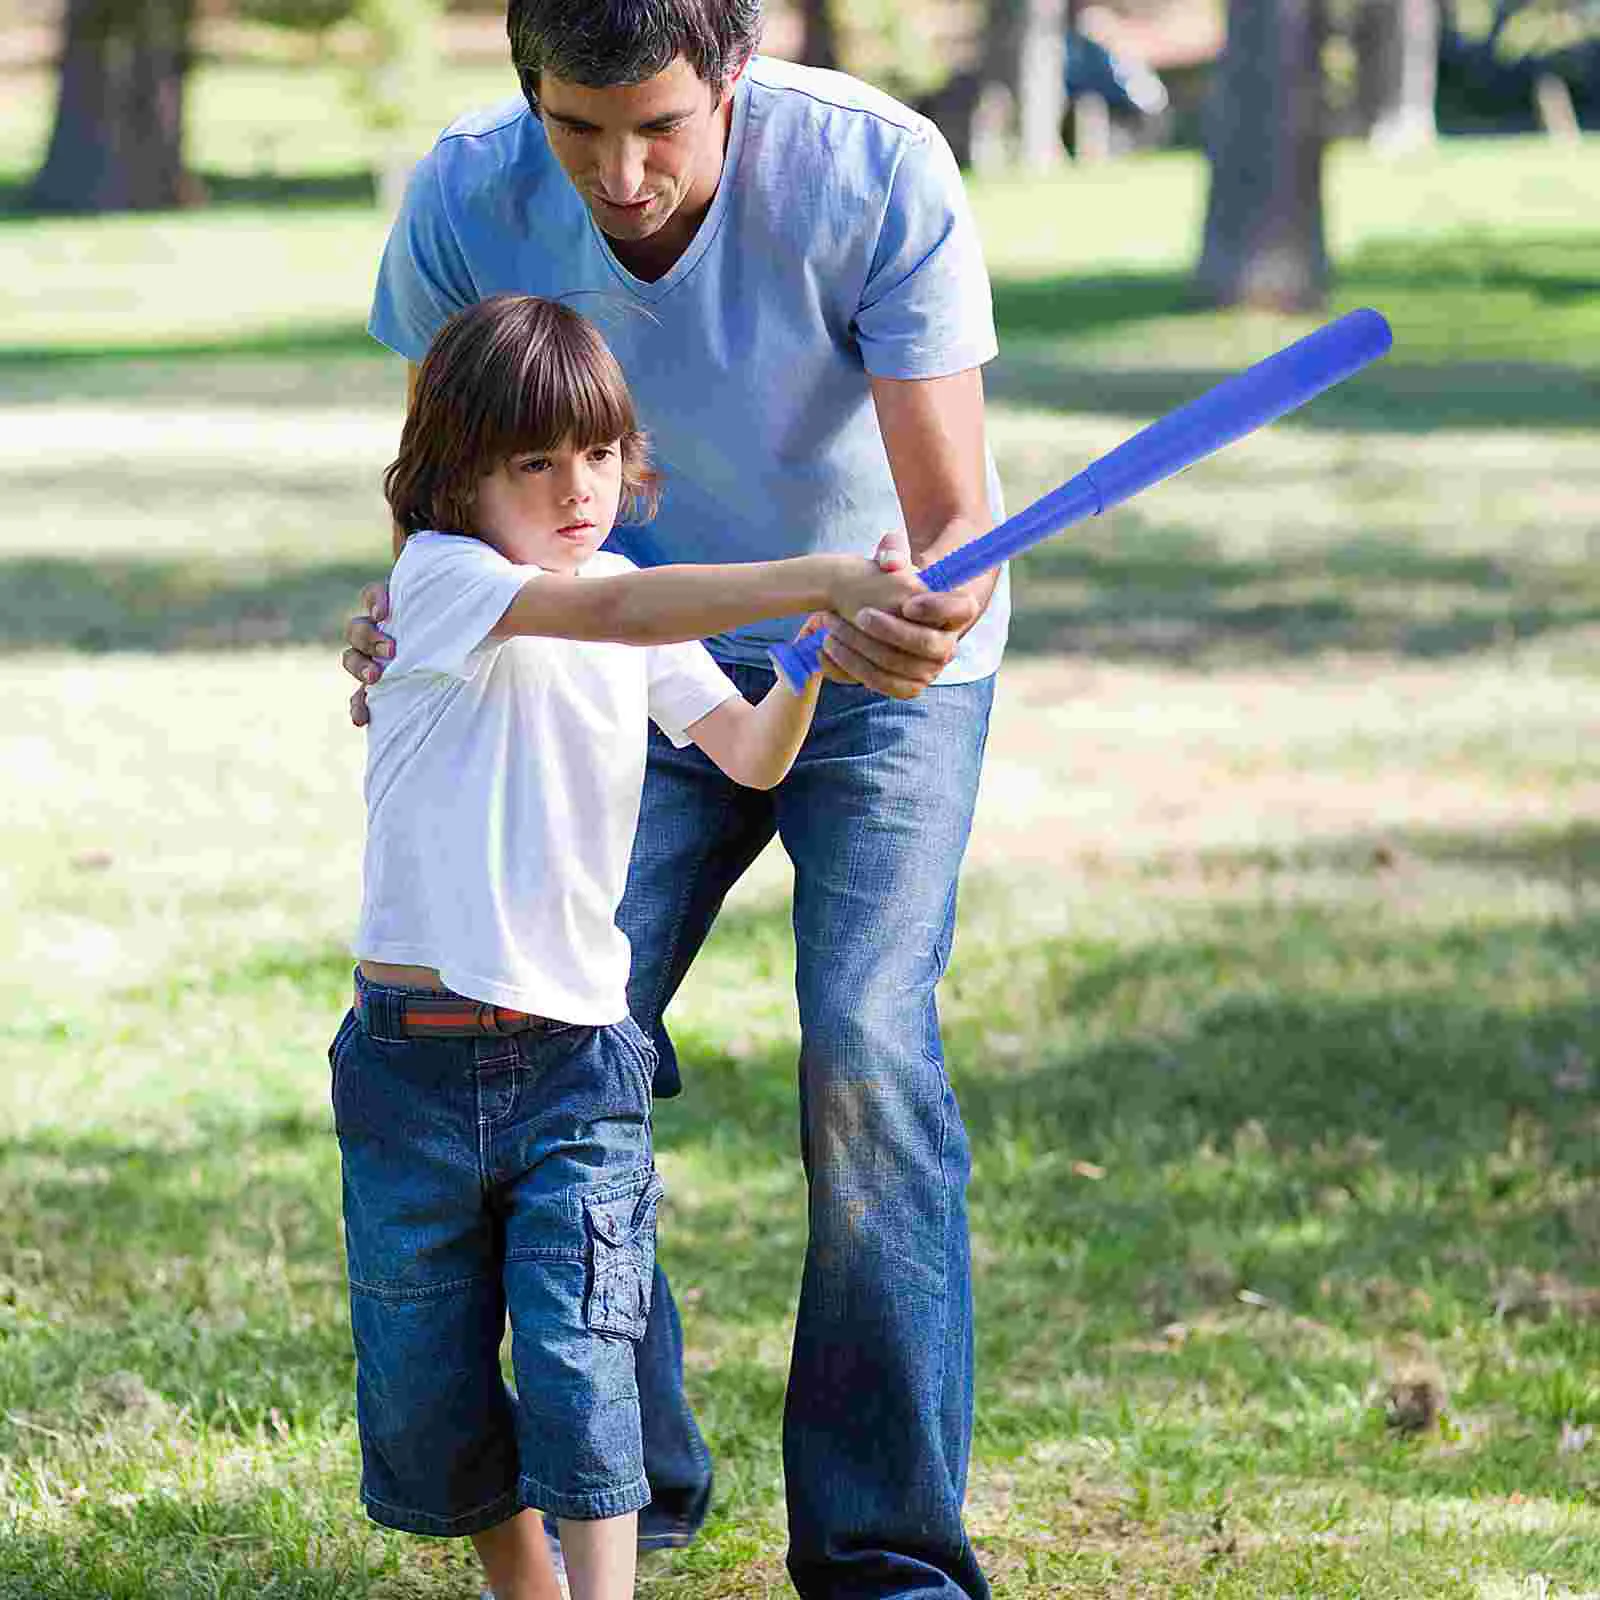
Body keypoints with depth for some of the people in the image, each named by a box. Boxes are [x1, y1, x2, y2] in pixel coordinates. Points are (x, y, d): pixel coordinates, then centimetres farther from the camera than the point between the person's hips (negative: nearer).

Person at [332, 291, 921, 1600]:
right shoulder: (438, 578, -10)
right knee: (425, 1381, 7)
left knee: (581, 1366, -10)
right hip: (415, 1052, -3)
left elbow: (749, 755, 1)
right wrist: (811, 582, -37)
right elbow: (604, 611, -27)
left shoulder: (639, 612, 9)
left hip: (579, 1052, 3)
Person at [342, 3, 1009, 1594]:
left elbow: (956, 516, -30)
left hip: (883, 666, -3)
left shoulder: (879, 174, -30)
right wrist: (406, 608, -29)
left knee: (865, 1047, -19)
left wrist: (925, 618, -54)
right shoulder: (464, 201, -21)